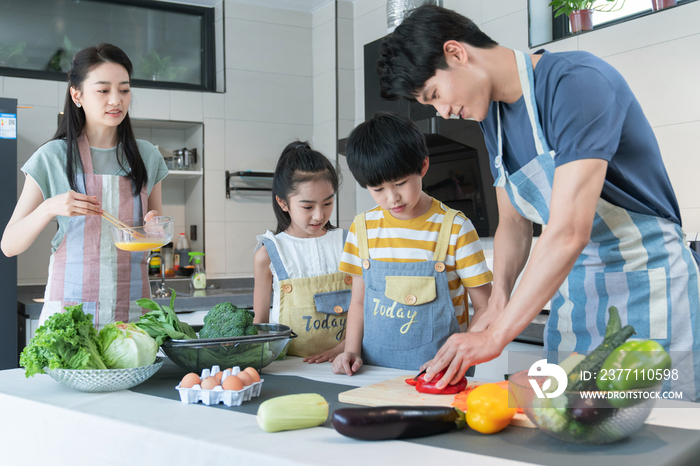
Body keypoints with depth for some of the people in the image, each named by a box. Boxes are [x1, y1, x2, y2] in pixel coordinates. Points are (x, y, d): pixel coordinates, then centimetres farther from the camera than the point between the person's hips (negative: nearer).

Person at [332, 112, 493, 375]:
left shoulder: (454, 228, -3)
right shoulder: (363, 227, 8)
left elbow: (485, 307, -1)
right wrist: (352, 351, 1)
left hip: (436, 370, -3)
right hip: (374, 369, 3)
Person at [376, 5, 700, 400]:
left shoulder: (577, 81, -21)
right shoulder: (493, 115, 6)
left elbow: (569, 232, -28)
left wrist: (495, 337, -27)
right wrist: (498, 302, -5)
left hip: (648, 279, -6)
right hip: (573, 287, 7)